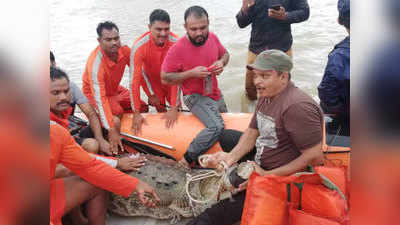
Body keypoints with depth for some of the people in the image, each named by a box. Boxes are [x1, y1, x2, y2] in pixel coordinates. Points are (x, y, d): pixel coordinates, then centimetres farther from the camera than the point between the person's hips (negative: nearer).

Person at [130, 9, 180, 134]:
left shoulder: (175, 43, -32)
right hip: (151, 80, -1)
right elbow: (134, 80, -33)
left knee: (176, 112, 5)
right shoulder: (139, 46, -34)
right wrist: (136, 114, -32)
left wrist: (174, 108, -30)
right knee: (161, 111, 0)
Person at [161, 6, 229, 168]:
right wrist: (192, 73, -27)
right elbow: (165, 78, -17)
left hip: (215, 94, 8)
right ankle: (187, 160, -13)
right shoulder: (177, 49, -22)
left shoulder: (212, 38, -6)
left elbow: (225, 54, 14)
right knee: (216, 127, -29)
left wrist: (221, 62, -11)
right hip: (195, 96, -8)